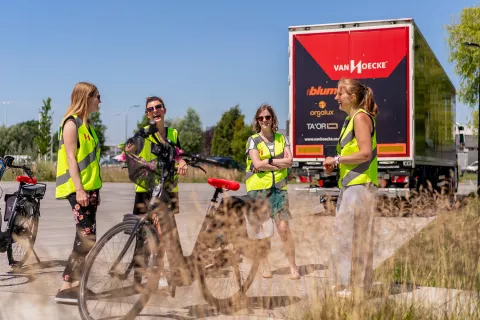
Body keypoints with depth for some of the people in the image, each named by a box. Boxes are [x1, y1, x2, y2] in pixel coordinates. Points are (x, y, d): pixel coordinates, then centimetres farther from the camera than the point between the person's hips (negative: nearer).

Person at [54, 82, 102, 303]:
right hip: (78, 189, -9)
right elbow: (70, 157, -16)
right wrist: (79, 188, -22)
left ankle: (76, 283, 14)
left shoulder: (86, 124, 17)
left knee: (86, 238, 8)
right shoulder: (72, 122, -9)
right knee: (86, 239, -14)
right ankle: (65, 288, -10)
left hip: (89, 187, 9)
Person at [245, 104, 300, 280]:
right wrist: (280, 163, -8)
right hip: (257, 188, -1)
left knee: (283, 228, -7)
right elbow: (257, 163, -12)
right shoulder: (253, 140, 2)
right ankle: (266, 267, 14)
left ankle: (293, 267, 1)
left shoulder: (281, 139, 11)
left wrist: (267, 162, -10)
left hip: (278, 187, 1)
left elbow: (289, 160, -3)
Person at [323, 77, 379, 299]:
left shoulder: (361, 117, -11)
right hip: (350, 184, 10)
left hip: (360, 185, -10)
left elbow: (365, 153, -20)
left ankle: (355, 288, 1)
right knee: (345, 234, 13)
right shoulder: (350, 119, 19)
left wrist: (336, 159, -13)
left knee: (352, 235, -7)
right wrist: (335, 164, 10)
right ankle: (346, 284, 22)